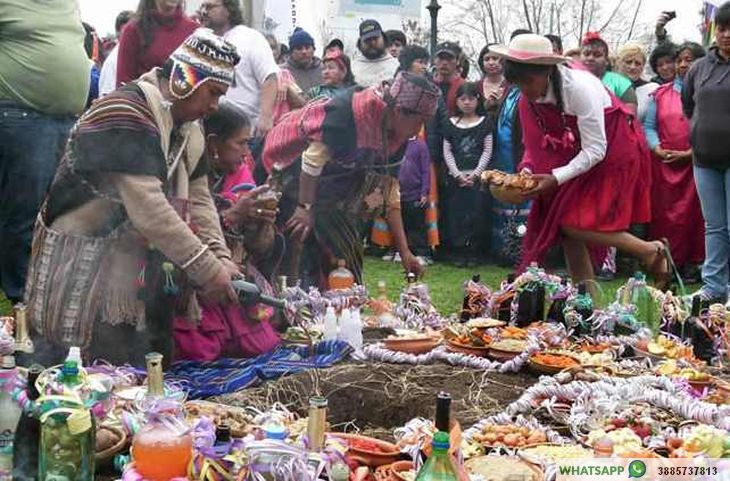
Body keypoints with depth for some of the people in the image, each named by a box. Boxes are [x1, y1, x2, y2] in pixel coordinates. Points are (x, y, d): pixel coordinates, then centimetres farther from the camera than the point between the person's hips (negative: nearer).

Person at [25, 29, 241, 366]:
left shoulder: (189, 129, 6)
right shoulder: (125, 116, -24)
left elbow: (198, 199, 6)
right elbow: (149, 210, -31)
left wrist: (222, 260, -8)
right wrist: (208, 270, -28)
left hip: (141, 268, 9)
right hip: (80, 267, -9)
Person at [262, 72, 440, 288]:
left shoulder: (396, 135, -5)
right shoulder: (352, 109, -31)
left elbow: (389, 191, -2)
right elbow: (315, 155, -29)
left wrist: (404, 251, -5)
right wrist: (305, 207, -27)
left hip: (331, 175, 8)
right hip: (293, 162, -7)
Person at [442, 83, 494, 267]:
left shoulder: (485, 122, 5)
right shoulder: (451, 124, 9)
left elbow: (487, 151, 1)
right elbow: (447, 152, 6)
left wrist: (475, 174, -8)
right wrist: (457, 174, -5)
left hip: (477, 177, -1)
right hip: (456, 177, 2)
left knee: (476, 213, -5)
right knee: (456, 214, -1)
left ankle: (473, 252, 2)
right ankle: (459, 252, 6)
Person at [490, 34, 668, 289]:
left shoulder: (579, 87, -27)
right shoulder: (528, 100, -6)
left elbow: (595, 150, -25)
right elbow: (535, 146, 2)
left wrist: (556, 178, -28)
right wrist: (527, 172, -17)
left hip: (613, 156, -7)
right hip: (577, 157, 7)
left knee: (573, 224, -16)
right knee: (565, 225, 0)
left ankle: (651, 251, -6)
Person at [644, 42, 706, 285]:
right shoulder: (660, 94, 14)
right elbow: (648, 126, 10)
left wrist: (689, 153, -13)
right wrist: (657, 149, -7)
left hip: (694, 162, -3)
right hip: (663, 163, 3)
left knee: (693, 213, -2)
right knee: (663, 212, 2)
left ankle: (690, 264, 6)